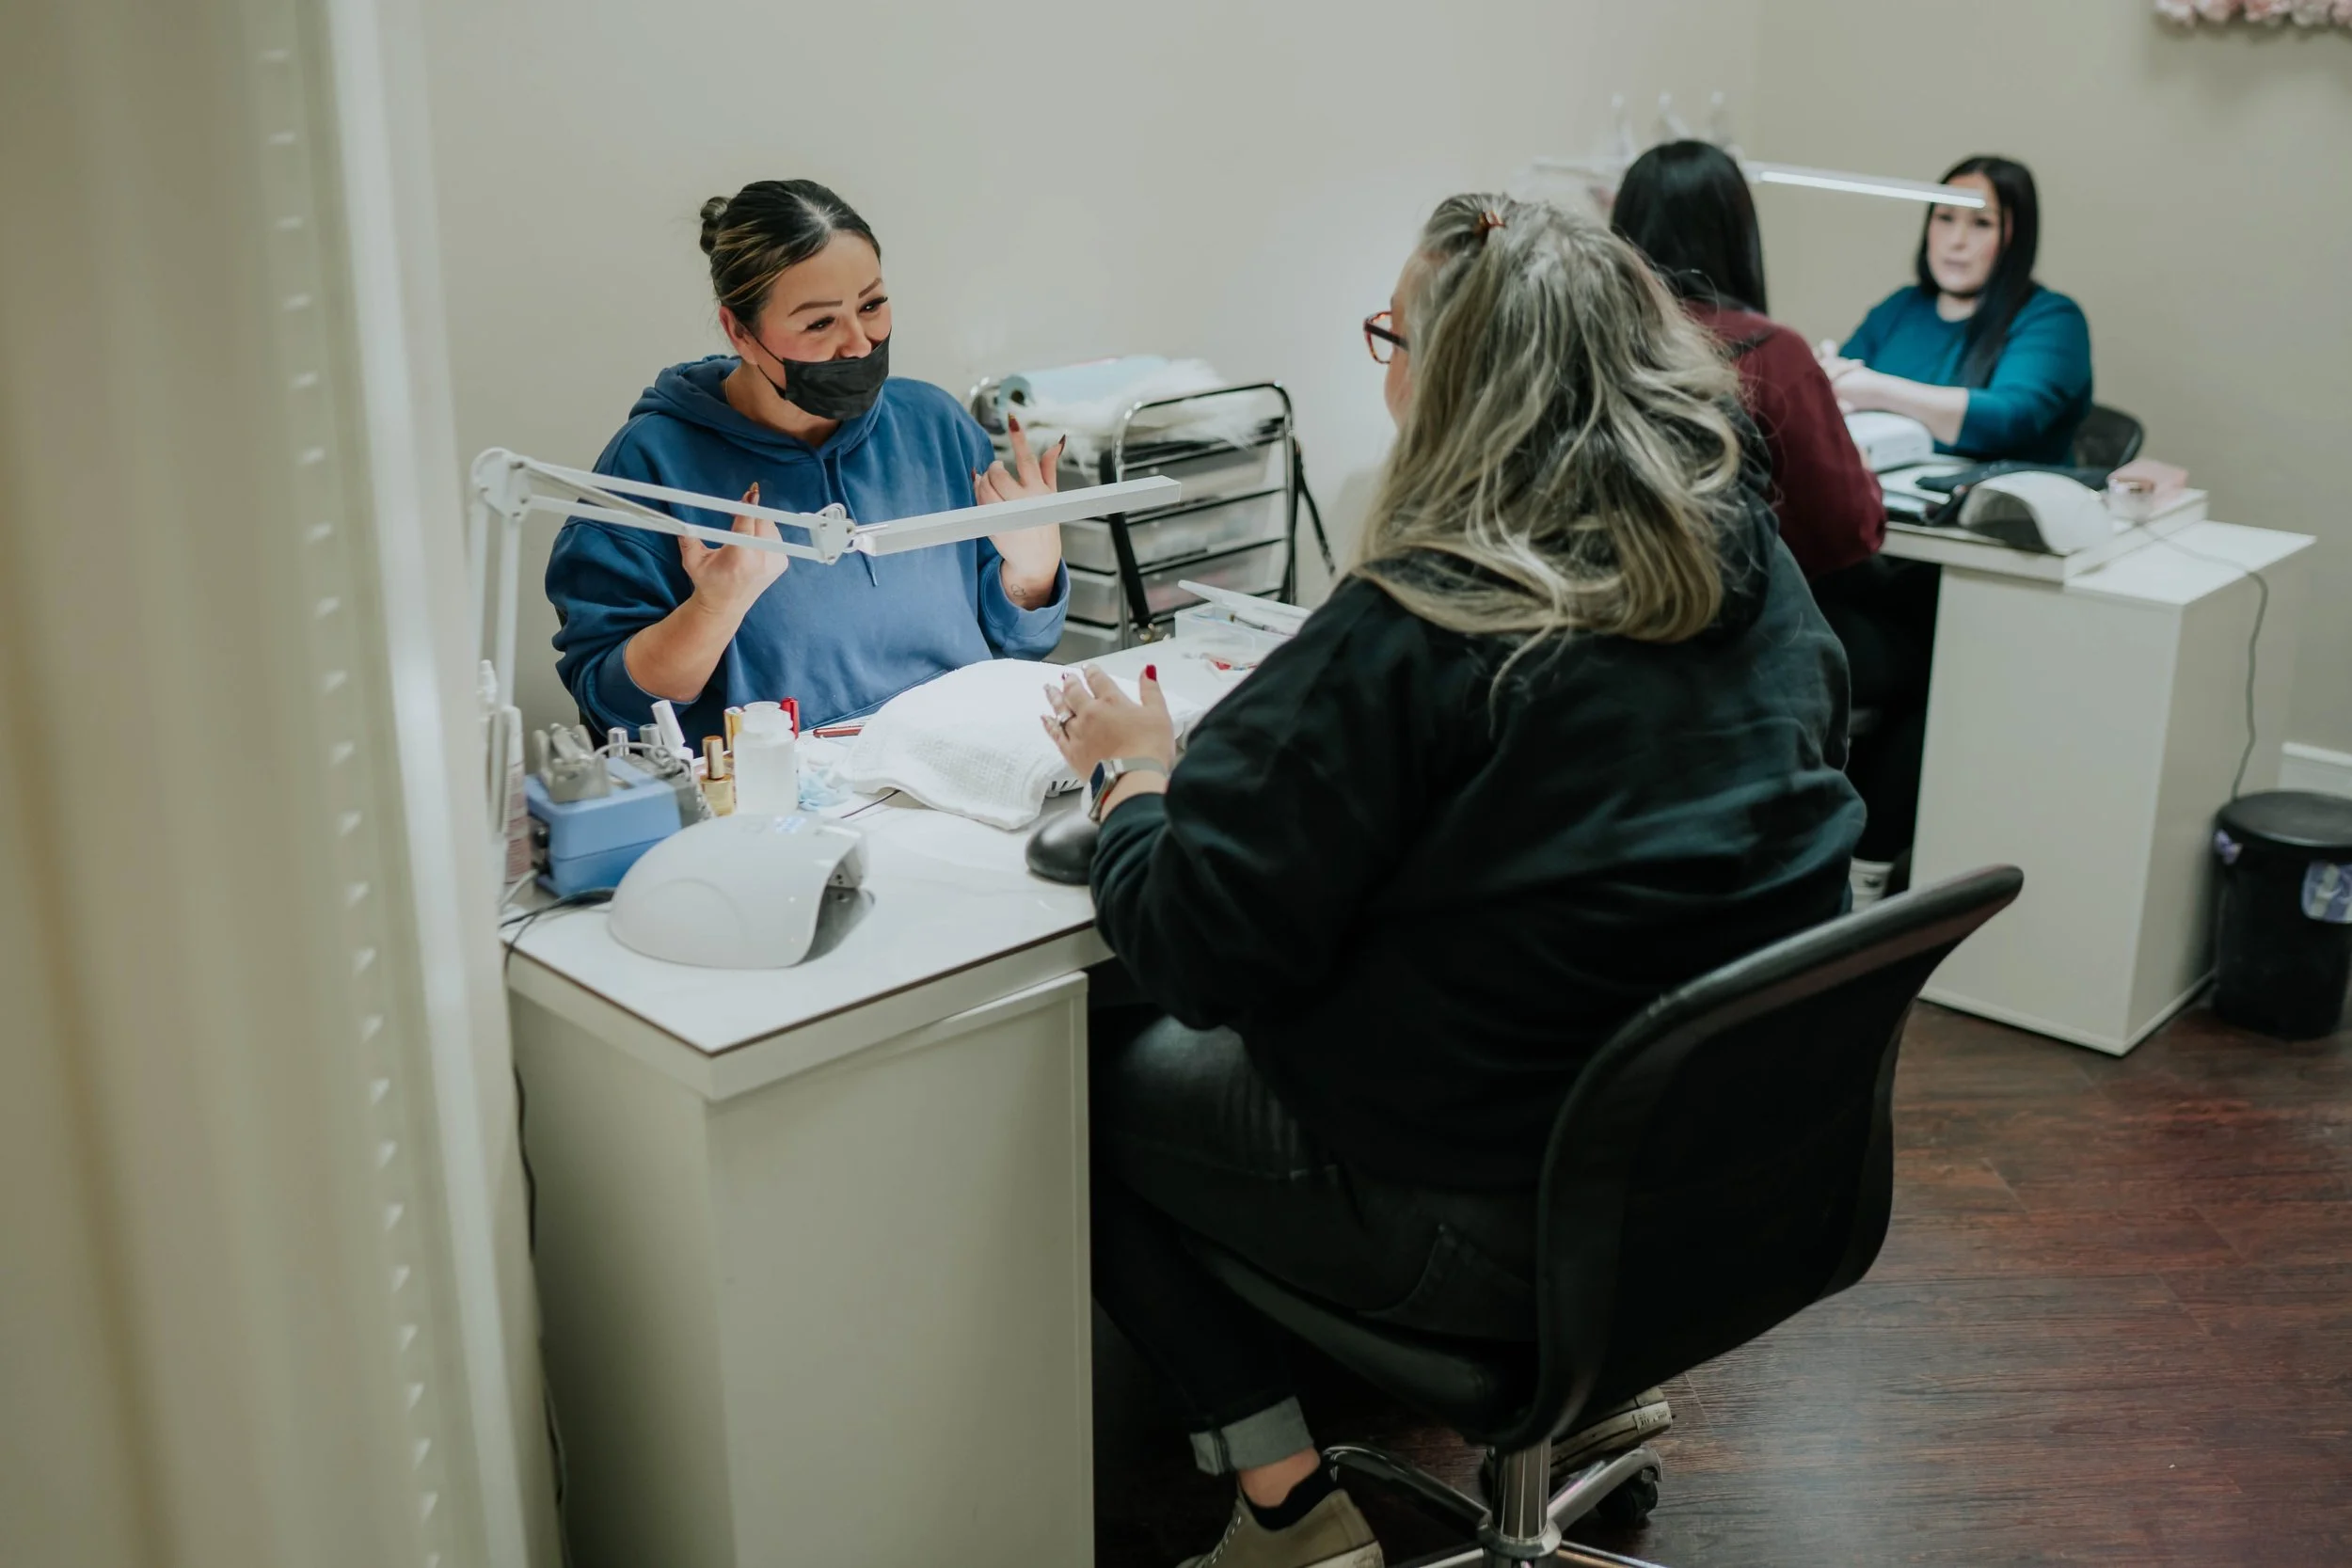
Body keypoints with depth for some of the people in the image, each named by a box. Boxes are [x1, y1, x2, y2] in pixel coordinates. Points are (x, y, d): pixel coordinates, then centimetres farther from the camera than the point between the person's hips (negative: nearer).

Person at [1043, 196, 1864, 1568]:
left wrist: (1133, 768, -1)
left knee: (1096, 1080, 11)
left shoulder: (1411, 633, -24)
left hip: (1497, 1222, -7)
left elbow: (1198, 949, -20)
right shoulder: (1758, 574, -1)